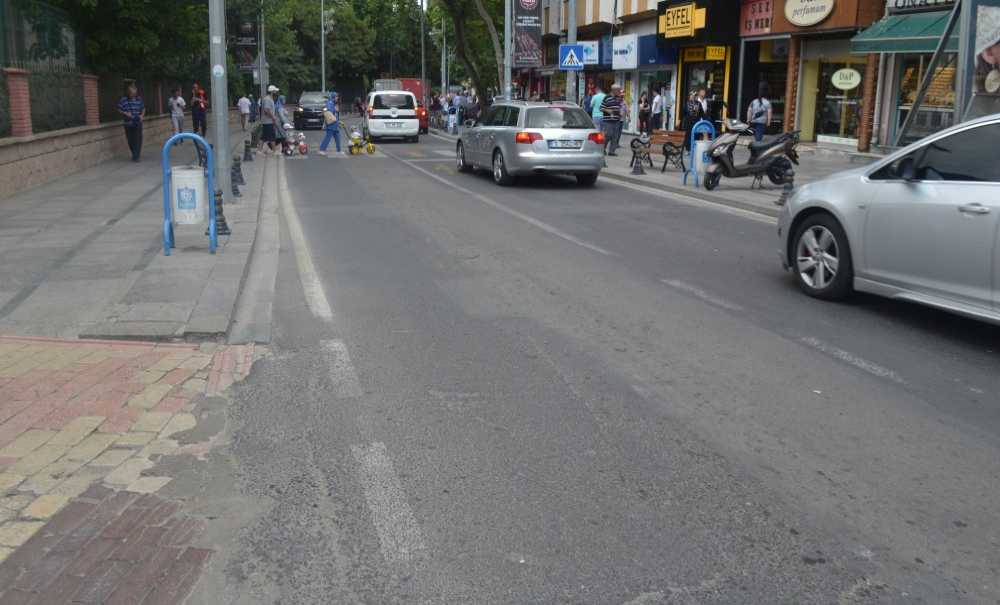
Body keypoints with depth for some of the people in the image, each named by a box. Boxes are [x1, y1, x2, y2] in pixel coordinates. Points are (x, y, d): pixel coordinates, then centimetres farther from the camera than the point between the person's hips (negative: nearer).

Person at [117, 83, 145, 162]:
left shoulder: (139, 99, 3)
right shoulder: (123, 99, -4)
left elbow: (143, 108, 17)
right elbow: (119, 109, 4)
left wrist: (142, 115, 0)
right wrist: (125, 113, -13)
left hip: (138, 123, 0)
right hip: (128, 123, 0)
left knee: (138, 140, -9)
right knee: (130, 140, 8)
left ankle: (136, 156, -6)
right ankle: (134, 154, 27)